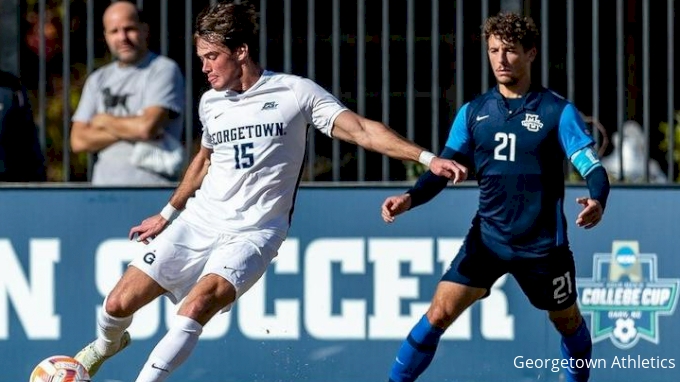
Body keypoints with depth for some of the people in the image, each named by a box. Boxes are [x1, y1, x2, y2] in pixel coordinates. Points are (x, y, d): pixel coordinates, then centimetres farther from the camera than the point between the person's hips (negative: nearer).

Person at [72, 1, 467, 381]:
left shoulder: (295, 92, -7)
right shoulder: (210, 102, 8)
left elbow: (362, 130, -11)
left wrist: (427, 157, -22)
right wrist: (167, 215, 29)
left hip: (252, 233, -5)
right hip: (198, 221, 5)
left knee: (197, 305, -31)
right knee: (119, 303, 0)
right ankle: (108, 343, 35)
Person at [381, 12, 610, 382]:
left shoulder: (558, 111, -8)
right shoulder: (473, 112, 3)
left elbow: (592, 166, -14)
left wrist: (597, 201, -36)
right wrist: (410, 198, -14)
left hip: (543, 243, -2)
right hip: (487, 237, 2)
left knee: (567, 321, 14)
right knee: (439, 312, -10)